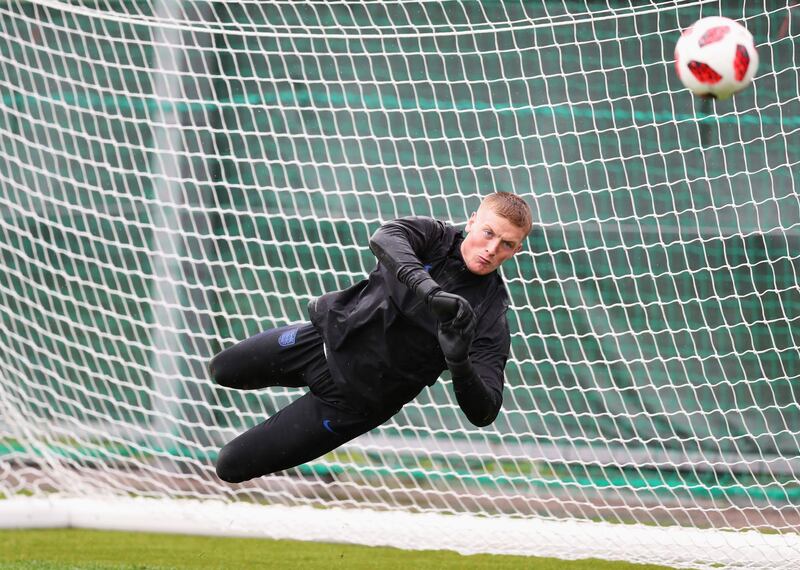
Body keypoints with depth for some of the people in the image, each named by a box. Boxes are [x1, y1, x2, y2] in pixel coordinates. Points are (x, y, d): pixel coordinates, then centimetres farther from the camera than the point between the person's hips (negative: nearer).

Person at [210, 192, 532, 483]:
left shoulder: (491, 315, -21)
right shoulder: (436, 236, -13)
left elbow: (483, 414, -27)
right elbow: (384, 238, -36)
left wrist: (459, 361, -47)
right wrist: (427, 287, -54)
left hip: (355, 396, -4)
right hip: (329, 332, 4)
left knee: (232, 466, -1)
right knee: (222, 372, 26)